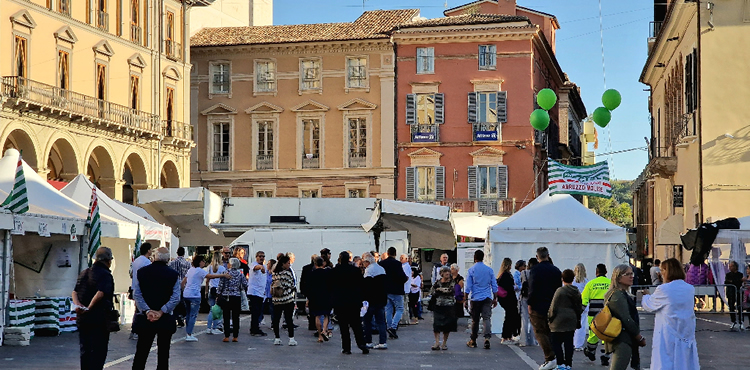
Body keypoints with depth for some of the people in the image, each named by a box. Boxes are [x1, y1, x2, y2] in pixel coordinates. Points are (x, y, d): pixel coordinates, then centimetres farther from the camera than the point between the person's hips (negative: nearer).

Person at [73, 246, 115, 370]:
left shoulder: (84, 273, 13)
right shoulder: (106, 275, -11)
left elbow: (74, 292, 4)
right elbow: (100, 293, -24)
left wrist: (77, 304, -10)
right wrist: (89, 308, -17)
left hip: (82, 319, 7)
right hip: (100, 320, -7)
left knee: (85, 350, 14)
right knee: (99, 351, -1)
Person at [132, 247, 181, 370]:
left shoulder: (142, 272, 0)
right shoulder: (173, 275, -4)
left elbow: (136, 294, -5)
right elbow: (176, 298, -10)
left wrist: (147, 311, -9)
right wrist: (161, 312, -11)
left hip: (146, 318, 1)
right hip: (165, 319, -1)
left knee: (141, 352, 7)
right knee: (163, 353, 7)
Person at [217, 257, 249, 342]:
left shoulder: (225, 272, -5)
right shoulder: (240, 273, 1)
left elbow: (221, 285, -4)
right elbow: (245, 285, 2)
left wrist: (218, 294, 5)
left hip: (226, 297, -1)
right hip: (237, 297, 1)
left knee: (226, 317, 3)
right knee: (236, 317, 7)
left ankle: (226, 336, 1)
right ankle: (235, 336, 7)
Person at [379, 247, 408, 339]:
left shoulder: (381, 263, 2)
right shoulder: (397, 263, -16)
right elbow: (402, 277, -19)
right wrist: (406, 278, 2)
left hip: (385, 290, 6)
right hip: (396, 290, -6)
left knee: (388, 310, 12)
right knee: (399, 309, 6)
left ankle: (391, 332, 13)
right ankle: (393, 327, -13)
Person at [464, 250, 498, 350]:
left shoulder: (471, 270, -3)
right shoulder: (489, 270, 5)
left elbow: (468, 287, -3)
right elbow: (494, 286, 8)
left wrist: (465, 299, 3)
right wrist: (495, 299, 16)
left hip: (475, 298, -1)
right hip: (487, 298, 1)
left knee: (475, 320, 7)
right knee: (487, 318, -3)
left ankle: (473, 341, 18)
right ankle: (487, 338, -21)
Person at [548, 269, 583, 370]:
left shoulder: (560, 291, -11)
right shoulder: (577, 293, 8)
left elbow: (553, 307, -9)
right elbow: (579, 308, 15)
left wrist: (550, 317, 4)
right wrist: (577, 322, 23)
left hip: (559, 321, -6)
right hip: (571, 322, 6)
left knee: (557, 343, 1)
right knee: (569, 343, 9)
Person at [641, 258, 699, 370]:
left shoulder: (663, 289, -10)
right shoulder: (690, 289, 5)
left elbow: (648, 306, 4)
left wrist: (646, 295, 25)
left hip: (668, 337, -5)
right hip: (687, 335, 5)